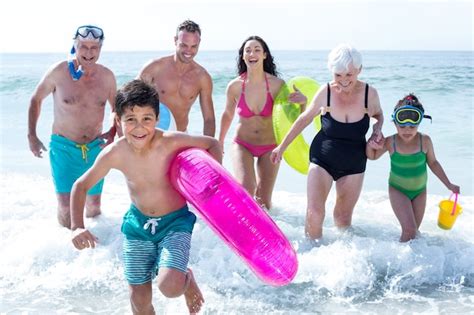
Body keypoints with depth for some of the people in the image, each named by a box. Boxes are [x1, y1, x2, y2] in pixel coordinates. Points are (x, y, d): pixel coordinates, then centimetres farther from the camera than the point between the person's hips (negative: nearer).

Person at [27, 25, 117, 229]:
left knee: (94, 205, 13)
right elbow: (36, 99, 3)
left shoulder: (107, 76, -3)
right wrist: (32, 136, 1)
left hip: (95, 148, 3)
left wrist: (113, 132, -5)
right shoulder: (59, 72, -12)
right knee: (65, 206, -12)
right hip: (63, 146, -3)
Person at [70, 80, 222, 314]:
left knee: (170, 287, -24)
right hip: (138, 224, 3)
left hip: (175, 223, -3)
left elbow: (213, 144, -8)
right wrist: (77, 227, -15)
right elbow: (81, 186, -3)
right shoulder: (114, 154, -18)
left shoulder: (171, 142, -25)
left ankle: (187, 280, 13)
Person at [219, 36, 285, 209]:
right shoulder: (235, 86, -13)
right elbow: (228, 115, 6)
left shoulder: (277, 84, -16)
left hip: (269, 146, 1)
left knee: (264, 201, 10)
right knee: (246, 189, -26)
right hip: (243, 144, -1)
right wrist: (220, 142, 18)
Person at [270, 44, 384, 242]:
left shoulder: (369, 94, -12)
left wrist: (377, 130, -12)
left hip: (353, 164, 1)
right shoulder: (326, 92, -14)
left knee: (343, 218, 10)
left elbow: (378, 116, 11)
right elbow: (304, 119, 1)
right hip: (322, 159, -1)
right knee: (314, 214, -12)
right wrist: (282, 146, 7)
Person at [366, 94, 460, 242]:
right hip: (398, 190, -2)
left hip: (419, 191, 2)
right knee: (409, 230, -14)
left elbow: (433, 163, 1)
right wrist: (370, 145, -21)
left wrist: (448, 184, 3)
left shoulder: (425, 141, -15)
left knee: (414, 230, 12)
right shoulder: (390, 142, -16)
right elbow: (373, 156, 2)